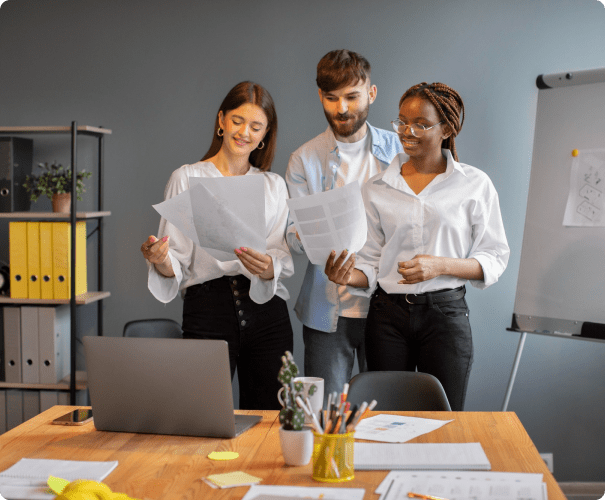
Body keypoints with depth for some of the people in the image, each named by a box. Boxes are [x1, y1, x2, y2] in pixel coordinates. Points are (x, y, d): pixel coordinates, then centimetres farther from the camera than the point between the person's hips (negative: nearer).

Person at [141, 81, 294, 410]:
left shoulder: (274, 186, 14)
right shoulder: (186, 179, 5)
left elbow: (284, 258, 3)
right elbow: (176, 264, 1)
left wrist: (268, 267, -20)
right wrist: (160, 260, -22)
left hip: (266, 308, 3)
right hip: (207, 308, -2)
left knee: (268, 419, 3)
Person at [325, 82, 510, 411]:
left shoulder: (475, 185, 1)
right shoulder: (376, 189, 8)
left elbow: (495, 258, 1)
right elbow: (372, 261, 10)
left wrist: (441, 265, -14)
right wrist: (348, 276, -12)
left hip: (445, 313, -2)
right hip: (387, 314, 2)